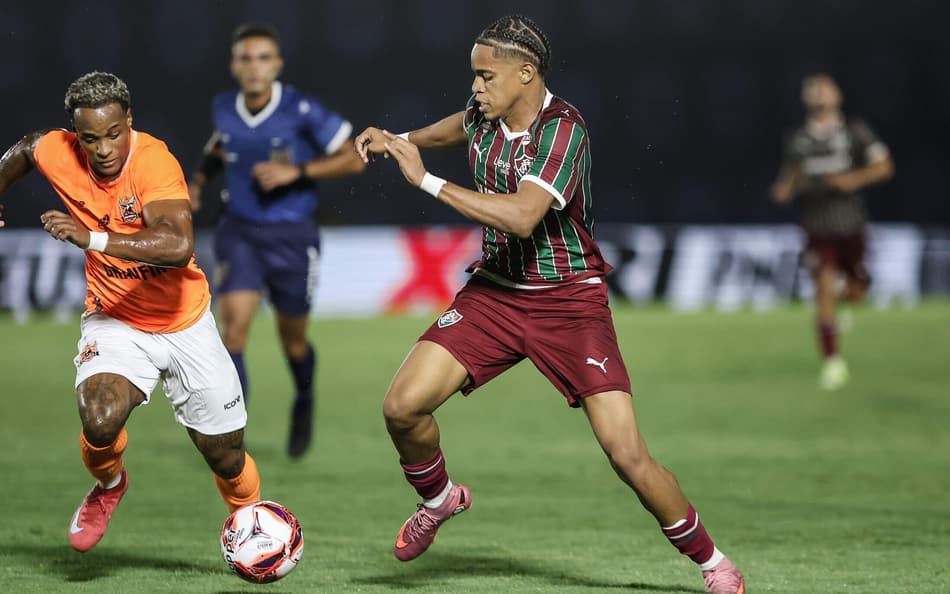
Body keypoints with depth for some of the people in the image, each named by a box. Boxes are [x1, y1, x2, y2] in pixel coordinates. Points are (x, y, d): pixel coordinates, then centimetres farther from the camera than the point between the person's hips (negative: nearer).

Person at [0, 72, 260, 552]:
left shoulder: (154, 161, -26)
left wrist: (93, 238, -45)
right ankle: (108, 486, 6)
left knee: (227, 457, 7)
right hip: (114, 320, 2)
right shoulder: (55, 153, -14)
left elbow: (179, 247, -41)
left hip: (185, 321, -1)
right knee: (100, 418, -29)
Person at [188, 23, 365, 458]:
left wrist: (296, 172, -21)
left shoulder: (302, 111, -16)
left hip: (292, 237, -2)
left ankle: (304, 402, 46)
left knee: (293, 340, 12)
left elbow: (353, 158, -12)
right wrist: (199, 179, 8)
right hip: (240, 231, 2)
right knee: (234, 325, -18)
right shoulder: (223, 109, -2)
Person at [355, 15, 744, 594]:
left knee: (627, 454, -13)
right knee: (403, 406, -12)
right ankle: (439, 498, 20)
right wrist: (399, 139, 11)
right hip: (494, 291, 6)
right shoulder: (484, 115, 0)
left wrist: (427, 180, -30)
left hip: (569, 301, -6)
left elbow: (522, 216, -35)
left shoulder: (563, 128, -22)